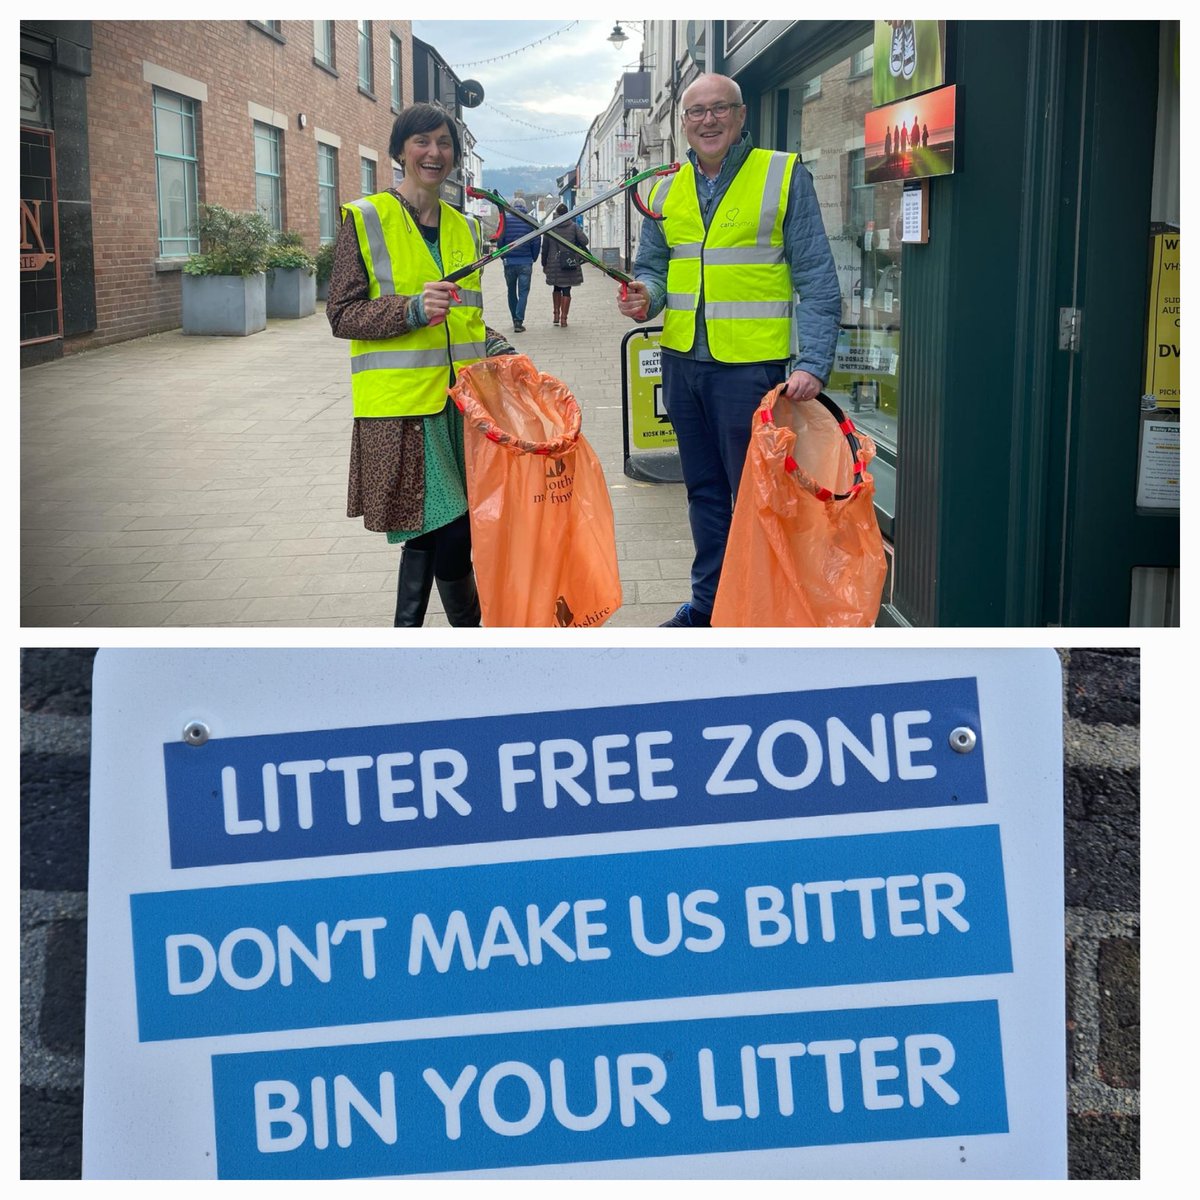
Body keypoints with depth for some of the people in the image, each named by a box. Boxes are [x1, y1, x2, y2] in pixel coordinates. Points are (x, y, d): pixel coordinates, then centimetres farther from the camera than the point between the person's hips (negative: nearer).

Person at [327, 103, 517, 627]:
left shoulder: (464, 227, 15)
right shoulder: (365, 219, -3)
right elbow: (341, 313, -7)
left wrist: (496, 347, 6)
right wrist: (412, 309, -21)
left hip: (458, 398, 6)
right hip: (400, 403, -6)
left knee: (427, 532, 12)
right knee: (449, 531, -12)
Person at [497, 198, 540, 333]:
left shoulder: (505, 220, -1)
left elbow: (500, 241, -1)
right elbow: (537, 242, -3)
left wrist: (503, 256, 12)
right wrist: (533, 258, 10)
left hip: (509, 262, 1)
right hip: (525, 262, -1)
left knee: (511, 292, 16)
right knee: (523, 292, 1)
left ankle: (516, 320, 22)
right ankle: (519, 321, -12)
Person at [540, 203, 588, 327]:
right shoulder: (574, 227, -1)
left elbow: (544, 248, 3)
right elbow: (584, 241, -8)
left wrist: (544, 264, 12)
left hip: (554, 264, 1)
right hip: (570, 264, -1)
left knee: (557, 289, 20)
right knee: (566, 291, 2)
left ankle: (556, 314, 14)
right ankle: (563, 318, -3)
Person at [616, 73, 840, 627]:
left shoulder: (783, 175, -5)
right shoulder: (666, 190, 10)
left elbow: (816, 280, -8)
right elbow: (653, 266, 19)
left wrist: (813, 361, -18)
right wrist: (645, 296, -6)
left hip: (751, 365, -5)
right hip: (683, 361, 6)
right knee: (704, 491, 16)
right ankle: (709, 604, 29)